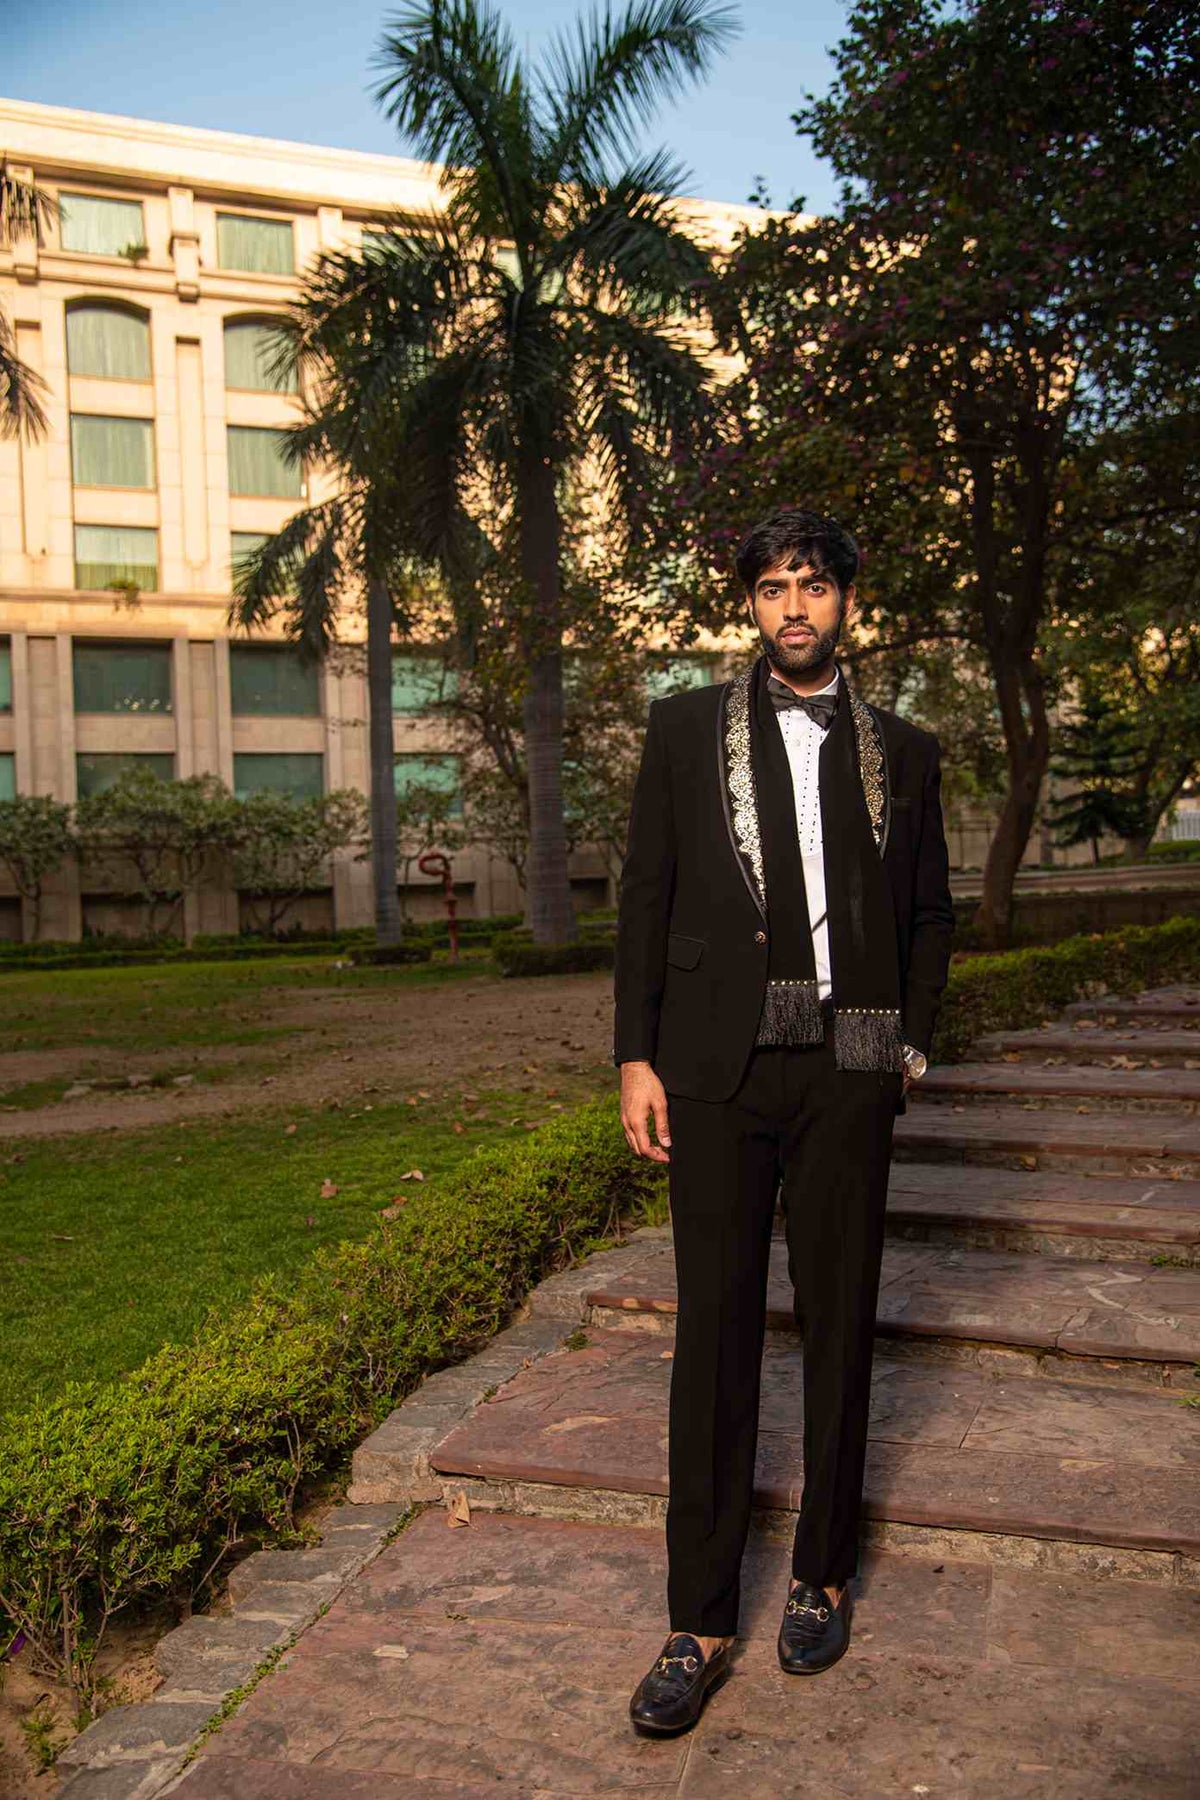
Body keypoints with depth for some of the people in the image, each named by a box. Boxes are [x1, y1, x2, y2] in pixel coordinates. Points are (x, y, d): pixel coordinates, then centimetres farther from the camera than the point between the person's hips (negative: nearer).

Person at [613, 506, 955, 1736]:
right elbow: (645, 897, 3)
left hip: (847, 1072, 1)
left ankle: (823, 1575, 30)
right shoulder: (686, 730, 6)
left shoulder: (902, 752, 10)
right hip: (719, 1067, -1)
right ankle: (701, 1621, 15)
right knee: (715, 1331, 3)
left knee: (839, 1323, 10)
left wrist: (912, 1039, 6)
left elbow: (929, 913, 16)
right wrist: (636, 1057, -2)